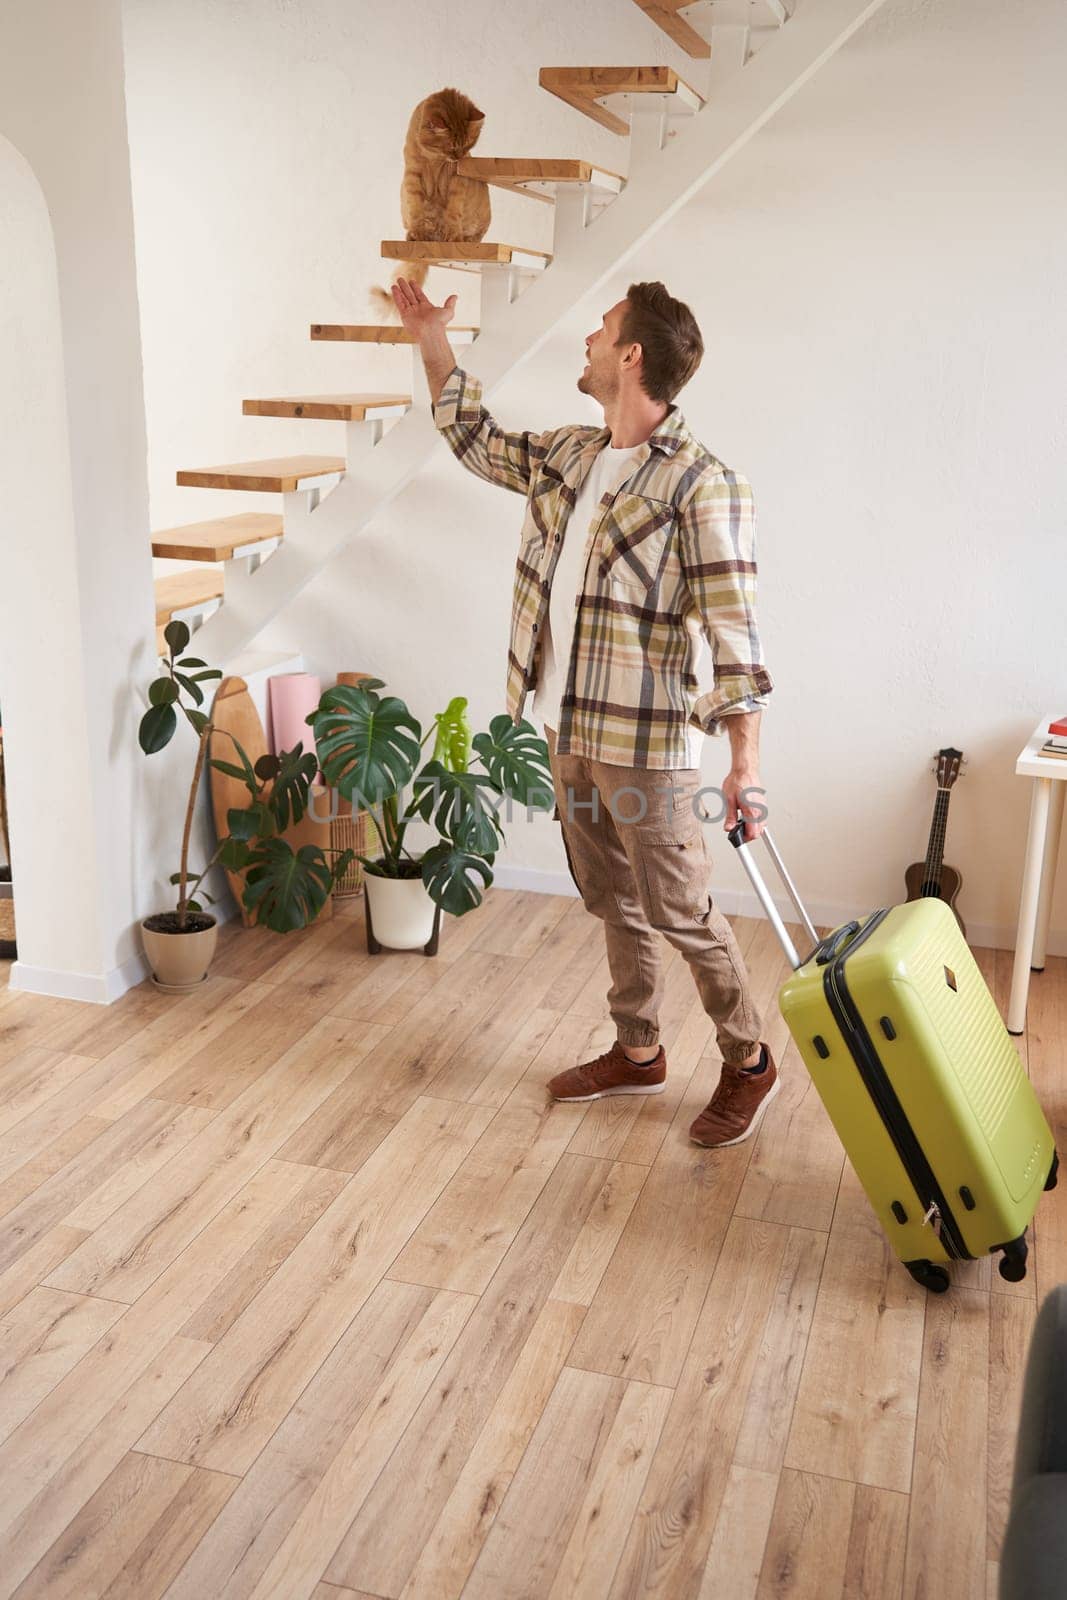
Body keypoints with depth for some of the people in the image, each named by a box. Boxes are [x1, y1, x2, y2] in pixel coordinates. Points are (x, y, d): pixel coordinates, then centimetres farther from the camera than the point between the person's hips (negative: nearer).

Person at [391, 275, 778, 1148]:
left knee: (679, 912, 3)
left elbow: (734, 628, -20)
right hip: (570, 731, 8)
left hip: (647, 744, -7)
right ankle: (637, 1053, 35)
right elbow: (478, 440, 28)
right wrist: (432, 340, 25)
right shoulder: (567, 455, 8)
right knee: (613, 903, 18)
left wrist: (745, 761, -25)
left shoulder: (701, 483, -17)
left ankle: (749, 1062, 23)